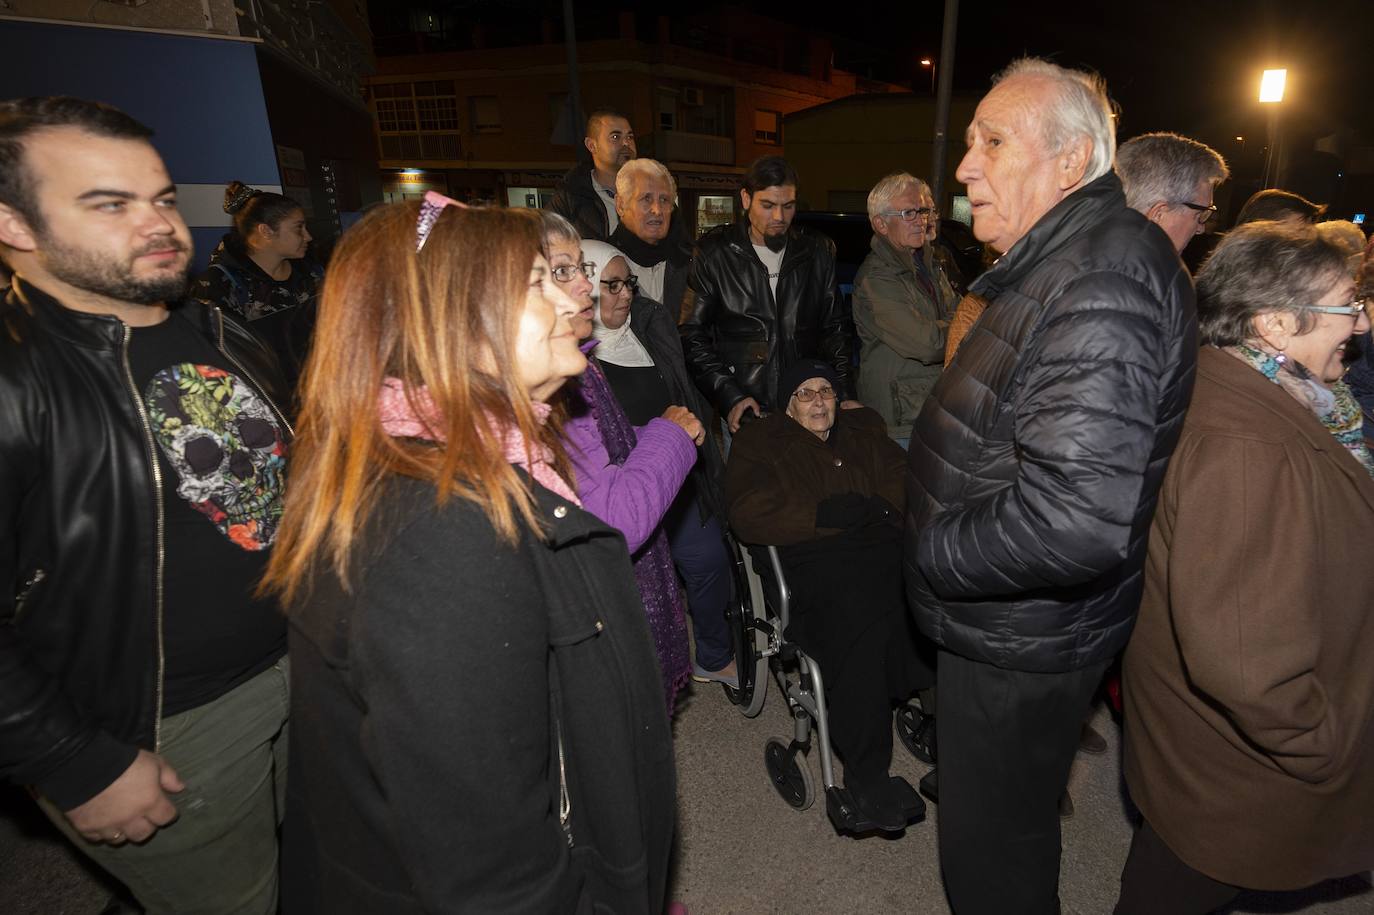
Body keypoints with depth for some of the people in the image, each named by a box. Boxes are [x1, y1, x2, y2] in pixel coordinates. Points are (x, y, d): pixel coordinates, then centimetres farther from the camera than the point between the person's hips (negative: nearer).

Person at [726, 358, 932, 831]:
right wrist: (826, 514, -6)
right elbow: (750, 516, 2)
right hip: (817, 558, -4)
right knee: (859, 625, -34)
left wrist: (870, 507, -6)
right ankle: (865, 773, -17)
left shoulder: (864, 429, 30)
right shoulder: (760, 442, 18)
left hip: (885, 545, 4)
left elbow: (904, 481, 17)